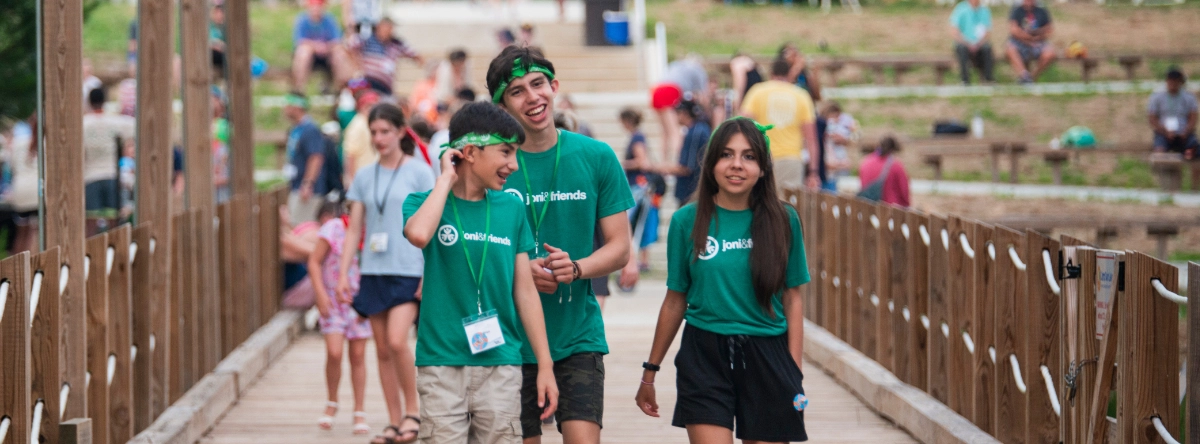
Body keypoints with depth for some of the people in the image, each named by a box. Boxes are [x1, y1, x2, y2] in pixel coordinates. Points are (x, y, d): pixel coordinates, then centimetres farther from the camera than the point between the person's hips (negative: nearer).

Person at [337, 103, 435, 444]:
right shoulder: (364, 177, 11)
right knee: (383, 350, 5)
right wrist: (343, 272, 5)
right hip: (373, 271, 5)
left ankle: (412, 411, -1)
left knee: (397, 340, -19)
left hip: (407, 271, -5)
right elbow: (355, 229, 13)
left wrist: (429, 274, -10)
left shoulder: (418, 172, -1)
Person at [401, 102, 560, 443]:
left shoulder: (511, 208, 8)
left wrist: (545, 366, 6)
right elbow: (419, 234, -25)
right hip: (441, 365, -2)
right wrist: (446, 178, -10)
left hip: (500, 365, 2)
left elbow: (525, 290, 10)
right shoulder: (424, 202, 1)